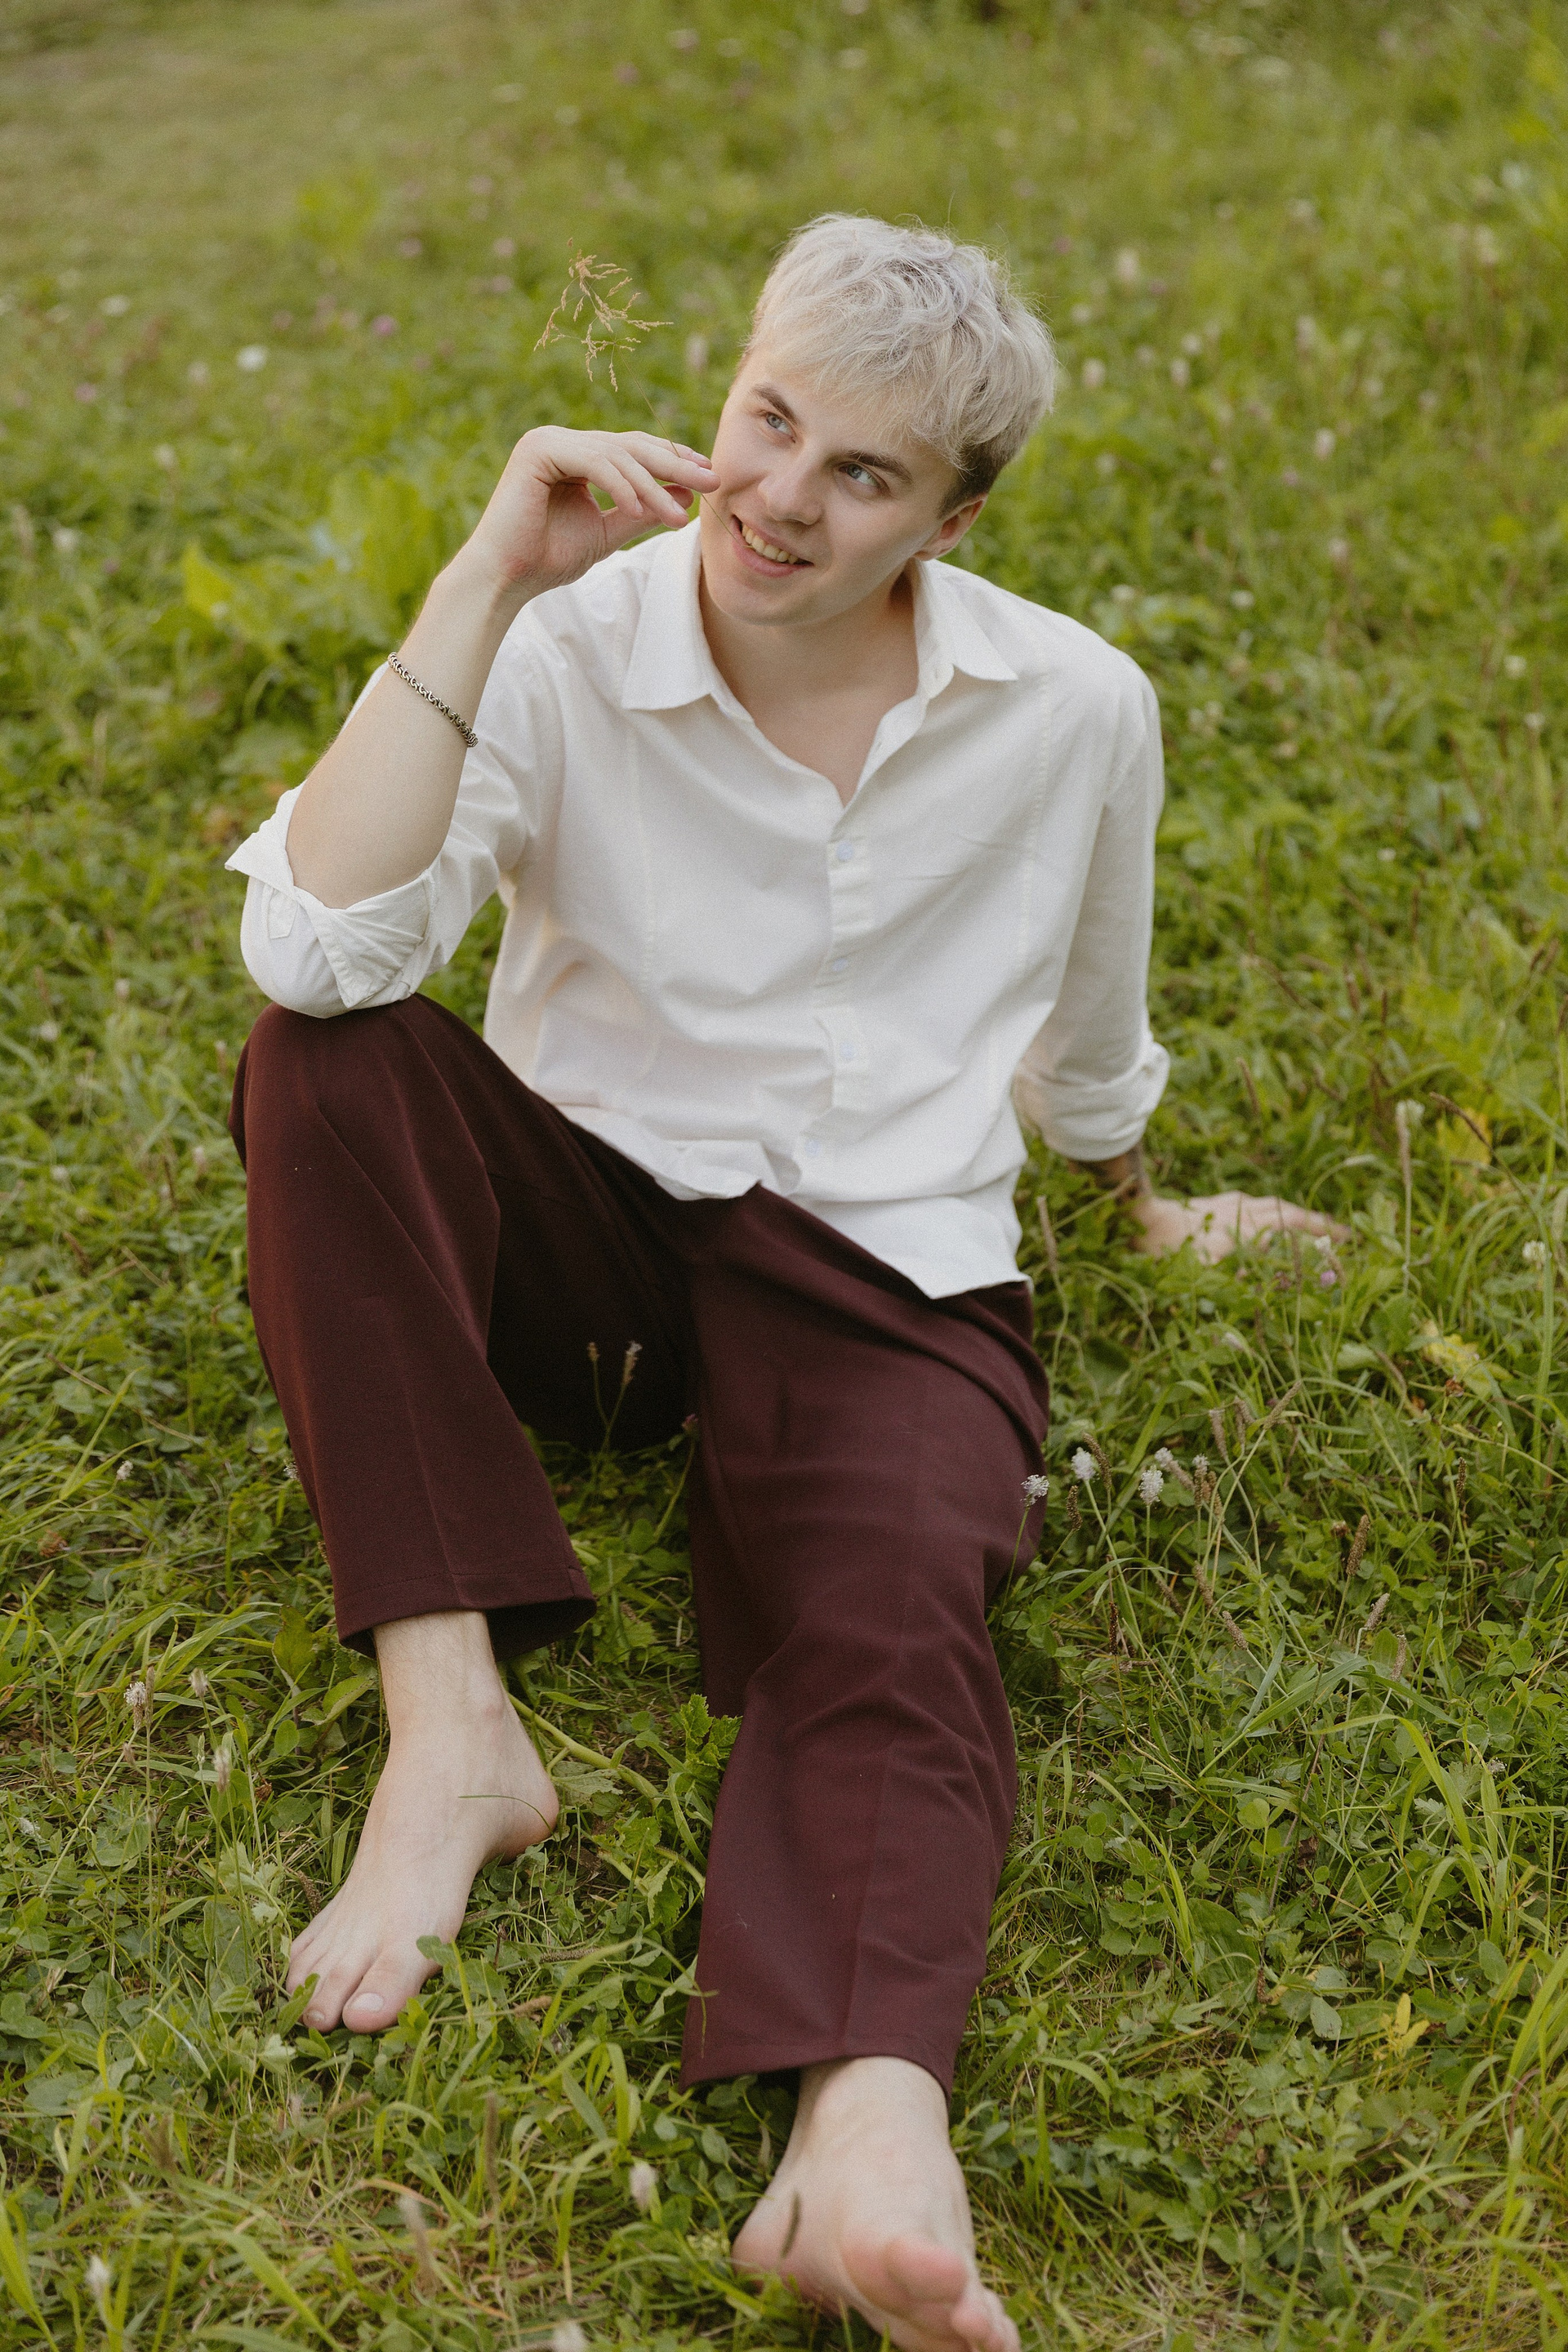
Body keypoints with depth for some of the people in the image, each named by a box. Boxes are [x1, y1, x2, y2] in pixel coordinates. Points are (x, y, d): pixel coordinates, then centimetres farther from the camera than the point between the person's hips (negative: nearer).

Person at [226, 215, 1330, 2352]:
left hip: (879, 1263, -1)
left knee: (893, 1612, -32)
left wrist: (1143, 1212, 32)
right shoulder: (572, 652, -7)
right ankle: (451, 1730, -30)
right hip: (579, 1222, 1)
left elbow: (1088, 1031, 19)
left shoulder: (1074, 714, -2)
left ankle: (871, 2123, -57)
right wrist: (487, 585, -24)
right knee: (327, 1063, -29)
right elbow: (314, 945, -24)